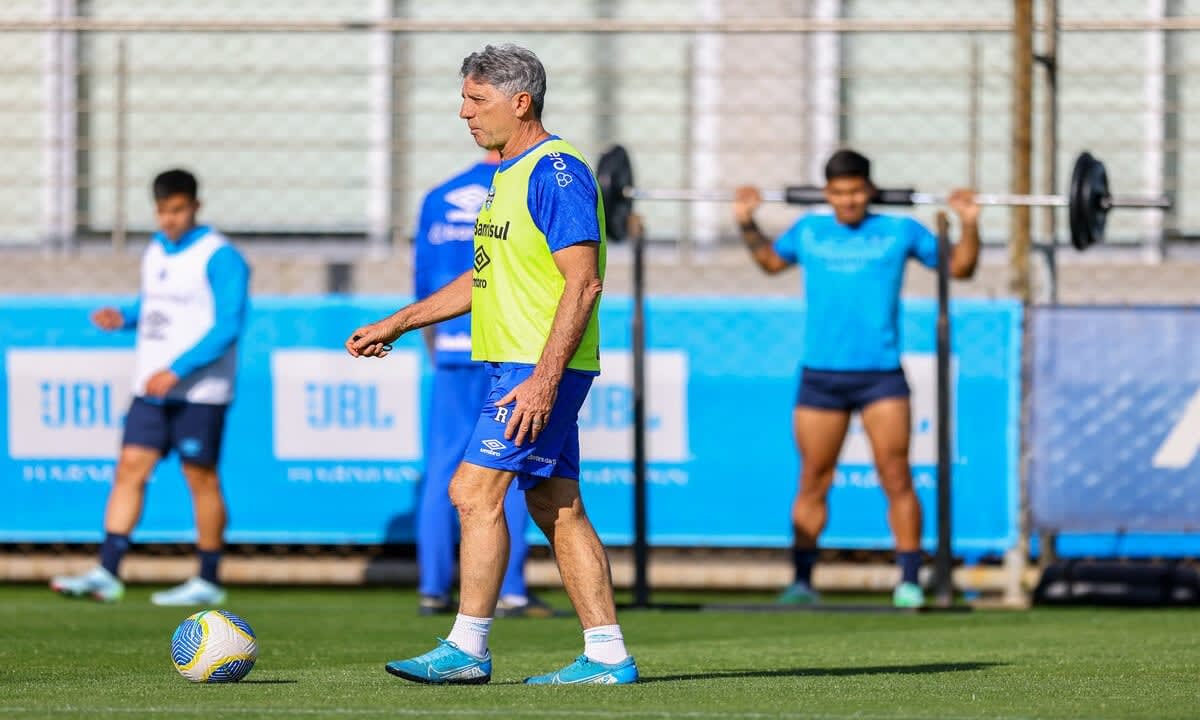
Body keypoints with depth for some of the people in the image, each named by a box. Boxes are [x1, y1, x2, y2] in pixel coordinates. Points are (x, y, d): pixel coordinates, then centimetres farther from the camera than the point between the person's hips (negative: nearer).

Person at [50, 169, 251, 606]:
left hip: (199, 390, -7)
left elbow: (227, 326, -17)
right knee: (130, 468, -2)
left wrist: (176, 371, -22)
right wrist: (123, 317, 3)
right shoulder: (156, 250, 13)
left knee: (200, 478, -1)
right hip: (151, 387, 7)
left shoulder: (219, 257, -11)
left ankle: (208, 582, 8)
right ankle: (106, 574, -5)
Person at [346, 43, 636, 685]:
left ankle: (466, 649, -7)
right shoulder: (508, 174, 17)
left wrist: (543, 380, -25)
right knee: (555, 507, 7)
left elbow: (583, 282, -20)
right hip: (520, 366, 10)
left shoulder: (555, 172, -14)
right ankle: (606, 656, 7)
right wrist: (397, 324, 27)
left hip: (539, 368, -10)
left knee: (473, 489, -11)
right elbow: (486, 277, 27)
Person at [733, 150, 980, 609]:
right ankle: (802, 582, 10)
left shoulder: (900, 231, 5)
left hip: (881, 376, -2)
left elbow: (960, 267, 13)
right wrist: (747, 224, 20)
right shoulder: (809, 231, 11)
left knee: (896, 480, -7)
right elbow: (771, 261, 31)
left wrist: (969, 224, -2)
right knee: (812, 484, 4)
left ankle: (909, 580, -3)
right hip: (820, 376, 2)